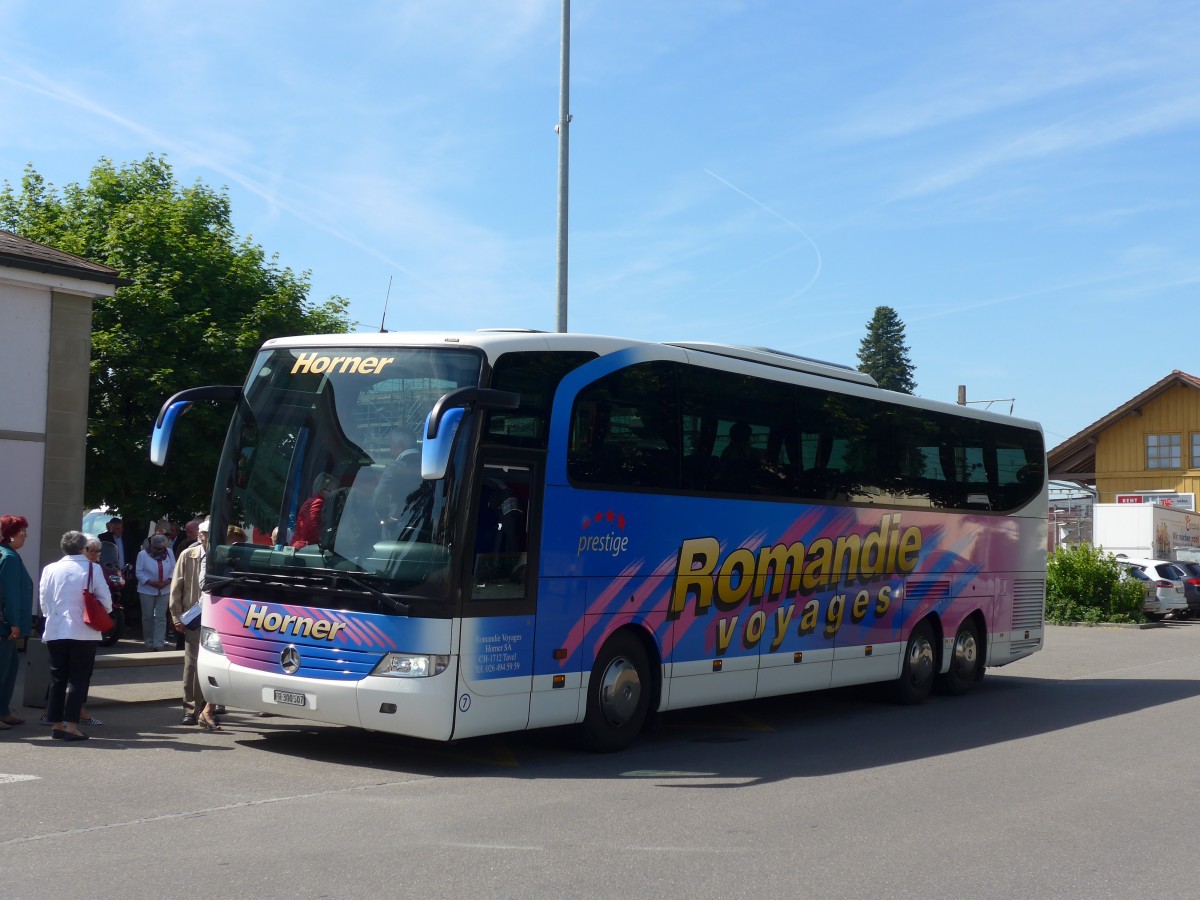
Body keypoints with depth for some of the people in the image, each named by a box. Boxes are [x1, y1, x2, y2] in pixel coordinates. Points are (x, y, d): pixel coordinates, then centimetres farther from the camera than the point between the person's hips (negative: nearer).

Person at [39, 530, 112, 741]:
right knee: (78, 679, 1)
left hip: (55, 632, 3)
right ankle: (71, 725, -5)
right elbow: (105, 600, -5)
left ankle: (57, 724, 13)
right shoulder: (92, 569, -7)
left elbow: (43, 600, 7)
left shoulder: (50, 569, 1)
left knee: (57, 678, 11)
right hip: (84, 632, -3)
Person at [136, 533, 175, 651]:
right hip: (147, 590, -1)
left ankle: (159, 643, -3)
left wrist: (168, 581, -14)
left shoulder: (169, 553, 1)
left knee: (161, 617, -2)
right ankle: (148, 643, 15)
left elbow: (173, 569, 3)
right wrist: (151, 582, -19)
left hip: (164, 590, 1)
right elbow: (139, 572, -7)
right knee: (148, 617, 4)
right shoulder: (143, 554, -6)